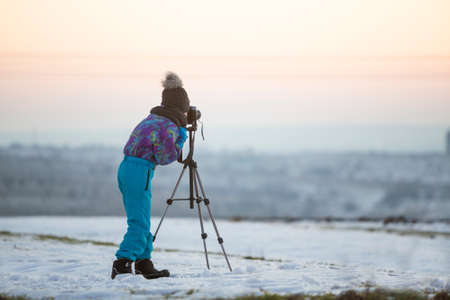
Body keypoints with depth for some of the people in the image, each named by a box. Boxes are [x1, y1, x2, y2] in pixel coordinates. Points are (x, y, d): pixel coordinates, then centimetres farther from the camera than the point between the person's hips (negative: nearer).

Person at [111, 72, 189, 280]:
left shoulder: (152, 119, 16)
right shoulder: (169, 127, -11)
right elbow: (165, 158, -10)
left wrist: (178, 136, 20)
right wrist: (181, 140, 1)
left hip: (126, 167, 9)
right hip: (140, 171, -9)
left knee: (141, 221, 14)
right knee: (139, 223, -8)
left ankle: (144, 264, 17)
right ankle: (122, 263, -15)